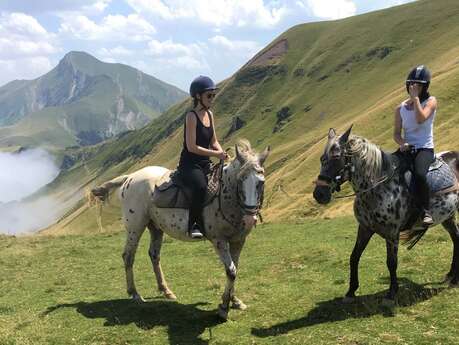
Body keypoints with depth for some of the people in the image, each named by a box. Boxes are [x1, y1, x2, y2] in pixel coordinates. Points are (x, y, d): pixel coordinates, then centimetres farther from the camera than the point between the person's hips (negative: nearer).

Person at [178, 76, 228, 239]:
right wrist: (215, 154, -20)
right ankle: (194, 225, -24)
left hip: (205, 164, 8)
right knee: (200, 186, -35)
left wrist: (222, 153, -4)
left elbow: (214, 141, 16)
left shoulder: (209, 114, 10)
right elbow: (192, 147, -19)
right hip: (189, 164, -8)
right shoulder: (191, 116, -13)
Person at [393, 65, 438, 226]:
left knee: (420, 174, -34)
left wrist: (416, 98, -14)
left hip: (425, 148, -5)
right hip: (407, 149, 5)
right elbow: (396, 133, 9)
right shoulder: (401, 108, 12)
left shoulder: (431, 101, 1)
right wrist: (402, 143, -12)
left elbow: (421, 119, -19)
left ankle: (425, 211, -21)